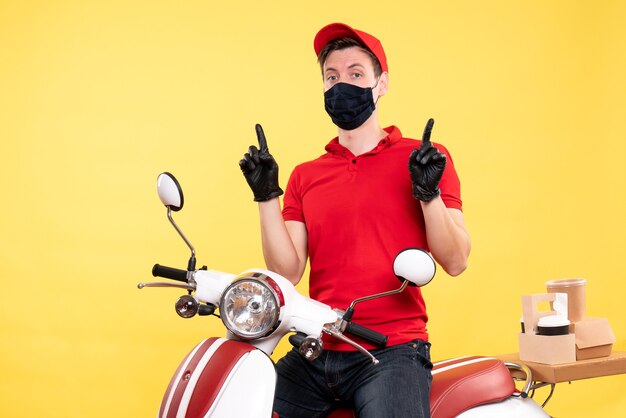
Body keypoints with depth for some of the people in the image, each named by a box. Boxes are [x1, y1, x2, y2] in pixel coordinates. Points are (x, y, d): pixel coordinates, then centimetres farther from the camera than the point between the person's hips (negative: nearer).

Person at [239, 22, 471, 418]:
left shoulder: (425, 158, 2)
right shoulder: (305, 176, 13)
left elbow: (456, 261, -4)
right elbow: (287, 271, 3)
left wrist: (428, 192, -17)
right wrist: (267, 196, -4)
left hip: (393, 351, -3)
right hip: (314, 353, 4)